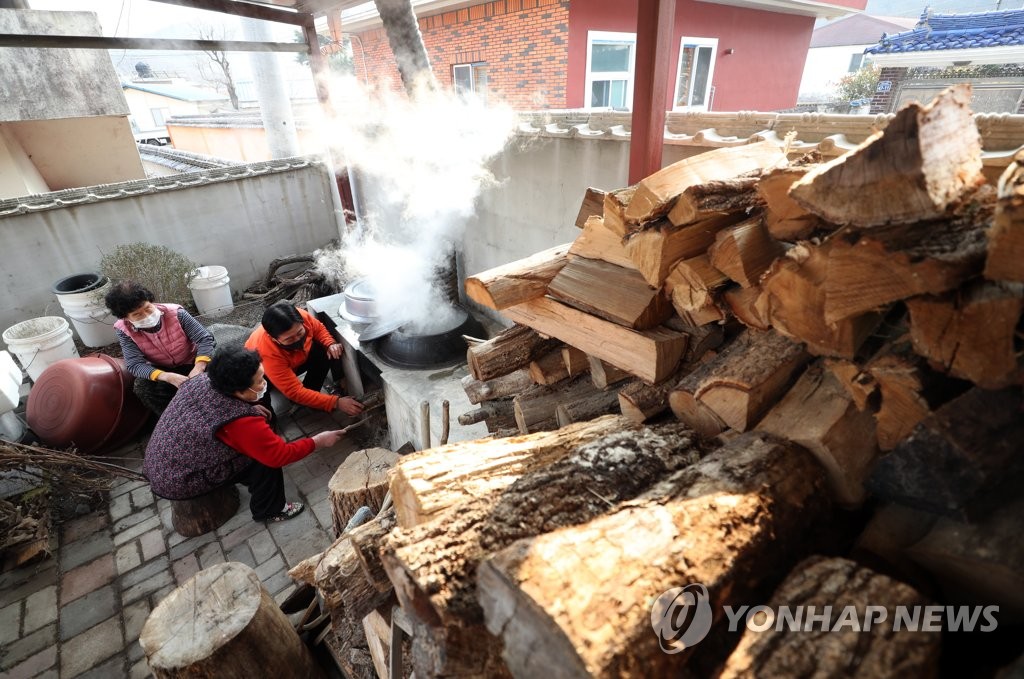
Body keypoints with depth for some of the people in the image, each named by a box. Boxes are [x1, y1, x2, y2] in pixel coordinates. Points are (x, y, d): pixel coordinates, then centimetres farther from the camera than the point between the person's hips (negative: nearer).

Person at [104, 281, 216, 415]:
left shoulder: (175, 312, -25)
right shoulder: (123, 330, -20)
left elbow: (205, 338, -25)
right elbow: (135, 364, -26)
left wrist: (198, 369, -42)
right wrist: (168, 377, -45)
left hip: (192, 363, -1)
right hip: (161, 370, 1)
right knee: (143, 389, -28)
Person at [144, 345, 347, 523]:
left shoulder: (202, 379, -12)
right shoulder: (241, 422, -33)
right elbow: (280, 455, -21)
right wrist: (317, 442, -8)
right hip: (177, 483, -8)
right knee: (265, 459, -10)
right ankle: (269, 511, 9)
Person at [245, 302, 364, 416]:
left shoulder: (301, 317, -32)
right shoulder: (267, 353, -43)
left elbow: (319, 329, -7)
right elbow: (295, 392, -41)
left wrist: (331, 344, -29)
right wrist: (336, 403, -47)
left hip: (296, 360, 5)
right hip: (264, 375, -4)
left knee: (327, 351, -18)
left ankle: (309, 395, -8)